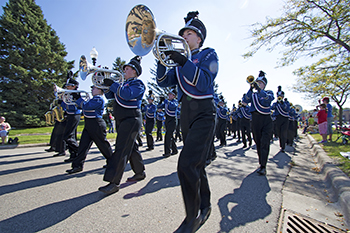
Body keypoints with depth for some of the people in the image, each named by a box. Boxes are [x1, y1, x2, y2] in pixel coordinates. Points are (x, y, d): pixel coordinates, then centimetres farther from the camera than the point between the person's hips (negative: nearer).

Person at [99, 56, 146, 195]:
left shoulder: (138, 84, -6)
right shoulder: (124, 84, 20)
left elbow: (127, 94, -25)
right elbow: (110, 95, 19)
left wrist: (113, 84, -18)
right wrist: (106, 83, 5)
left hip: (131, 119, -9)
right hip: (121, 120, 9)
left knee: (121, 149, -13)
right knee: (131, 147, 14)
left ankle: (114, 183, -9)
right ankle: (140, 173, 28)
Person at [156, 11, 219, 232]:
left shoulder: (208, 54, 4)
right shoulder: (181, 60, 19)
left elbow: (204, 83, -14)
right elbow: (164, 82, 9)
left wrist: (183, 61, -20)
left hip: (204, 113, -6)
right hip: (186, 114, 7)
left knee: (187, 163, -19)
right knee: (196, 165, 12)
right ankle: (205, 207, 31)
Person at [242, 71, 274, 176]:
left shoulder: (269, 92, 8)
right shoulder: (253, 94, 14)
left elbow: (268, 99, -16)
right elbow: (245, 101, -6)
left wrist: (259, 89, -26)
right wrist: (251, 89, -14)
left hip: (266, 120, -3)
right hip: (255, 121, 3)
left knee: (264, 143, -11)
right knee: (258, 143, 7)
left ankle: (263, 167, -11)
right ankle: (261, 163, 20)